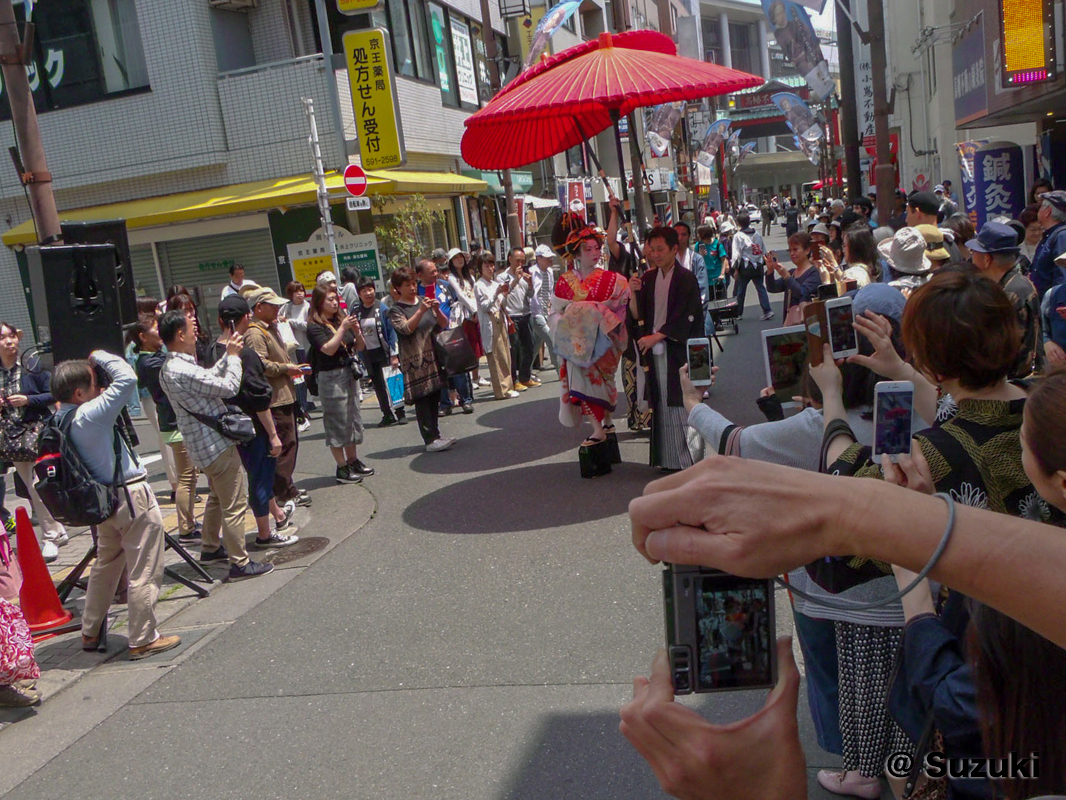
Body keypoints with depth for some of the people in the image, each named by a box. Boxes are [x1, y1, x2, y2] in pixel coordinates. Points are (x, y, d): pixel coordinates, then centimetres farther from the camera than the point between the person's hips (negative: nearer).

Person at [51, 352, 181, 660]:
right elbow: (127, 379, -25)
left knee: (106, 565, 24)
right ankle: (143, 641, 11)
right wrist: (100, 356, -10)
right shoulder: (89, 415, -22)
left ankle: (90, 633, 34)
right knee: (143, 573, 2)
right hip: (132, 498, -9)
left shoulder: (61, 419, 2)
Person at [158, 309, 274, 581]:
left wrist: (228, 356, 12)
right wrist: (233, 356, -7)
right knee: (235, 504, -2)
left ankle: (210, 548, 39)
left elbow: (211, 377, 18)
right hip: (216, 444, -11)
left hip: (203, 444, 11)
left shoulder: (169, 368, 7)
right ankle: (240, 563, 4)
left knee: (218, 497, 26)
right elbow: (229, 387, -20)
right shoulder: (184, 371, -26)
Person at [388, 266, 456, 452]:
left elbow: (443, 325, 9)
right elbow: (405, 329, -17)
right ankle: (430, 440, -7)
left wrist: (437, 310, -10)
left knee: (435, 397, 9)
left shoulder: (425, 301, 13)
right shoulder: (396, 310, -1)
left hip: (433, 356, 6)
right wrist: (421, 311, -25)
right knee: (422, 399, -7)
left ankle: (435, 435, 19)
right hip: (415, 360, -5)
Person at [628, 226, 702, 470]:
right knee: (662, 407, 5)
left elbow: (683, 318, -10)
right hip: (655, 352, 5)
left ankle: (689, 458, 1)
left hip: (678, 351, -5)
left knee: (681, 406, -6)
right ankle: (668, 459, 11)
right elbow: (637, 316, 9)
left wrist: (655, 336, -13)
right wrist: (633, 294, -7)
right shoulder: (648, 279, 12)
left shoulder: (686, 279, -3)